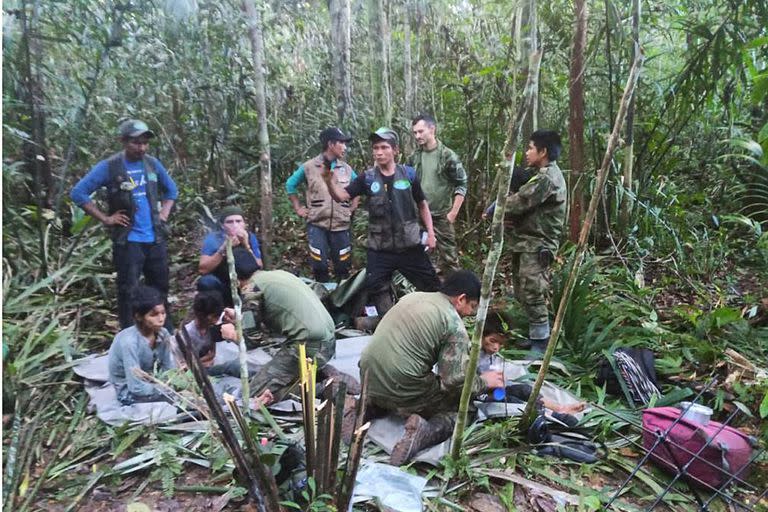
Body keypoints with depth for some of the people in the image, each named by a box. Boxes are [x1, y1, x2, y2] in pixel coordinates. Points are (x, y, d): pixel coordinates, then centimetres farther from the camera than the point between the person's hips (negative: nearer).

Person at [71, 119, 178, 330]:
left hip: (156, 239, 5)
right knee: (128, 292, 1)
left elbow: (171, 190, 22)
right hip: (127, 242, -5)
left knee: (160, 288, 14)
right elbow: (78, 193, -8)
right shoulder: (109, 167, -8)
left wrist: (164, 213, 8)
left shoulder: (153, 164, 7)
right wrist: (105, 218, -10)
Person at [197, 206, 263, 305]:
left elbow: (259, 269, -17)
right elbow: (203, 269, -25)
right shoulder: (213, 238, -15)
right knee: (206, 281, -30)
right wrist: (224, 249, -34)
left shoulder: (250, 238, -10)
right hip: (219, 287, -2)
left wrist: (247, 246, -29)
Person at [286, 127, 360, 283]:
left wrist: (353, 208, 11)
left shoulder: (346, 168, 7)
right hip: (317, 225, -2)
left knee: (342, 267, 6)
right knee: (319, 266, -3)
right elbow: (290, 185, 11)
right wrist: (298, 208, 7)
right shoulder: (309, 167, -1)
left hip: (341, 225, 2)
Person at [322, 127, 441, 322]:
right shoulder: (367, 178, -2)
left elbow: (422, 204, 8)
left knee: (430, 284, 8)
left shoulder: (408, 174, -2)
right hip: (379, 248, 0)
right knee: (376, 288, 2)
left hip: (410, 245, 0)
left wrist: (430, 232, 2)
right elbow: (342, 196, -10)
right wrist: (329, 180, -30)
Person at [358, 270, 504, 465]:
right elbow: (456, 380, -14)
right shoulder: (454, 324, -10)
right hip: (402, 393, -7)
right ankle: (426, 432, -14)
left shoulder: (411, 296, 12)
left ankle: (370, 405, 11)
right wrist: (484, 381, 5)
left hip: (369, 379, 7)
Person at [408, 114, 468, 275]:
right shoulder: (414, 157, 5)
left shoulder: (447, 156, -9)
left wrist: (453, 213, -12)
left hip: (441, 216, -5)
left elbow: (462, 185, -8)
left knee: (448, 255, -1)